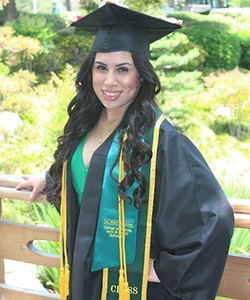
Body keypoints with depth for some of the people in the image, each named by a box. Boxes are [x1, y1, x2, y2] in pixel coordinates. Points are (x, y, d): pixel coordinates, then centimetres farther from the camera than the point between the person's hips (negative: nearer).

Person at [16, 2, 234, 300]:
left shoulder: (160, 138, -22)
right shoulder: (86, 124, -1)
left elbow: (214, 219, -23)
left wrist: (167, 270, -17)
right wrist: (48, 180, 33)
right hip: (84, 274, 6)